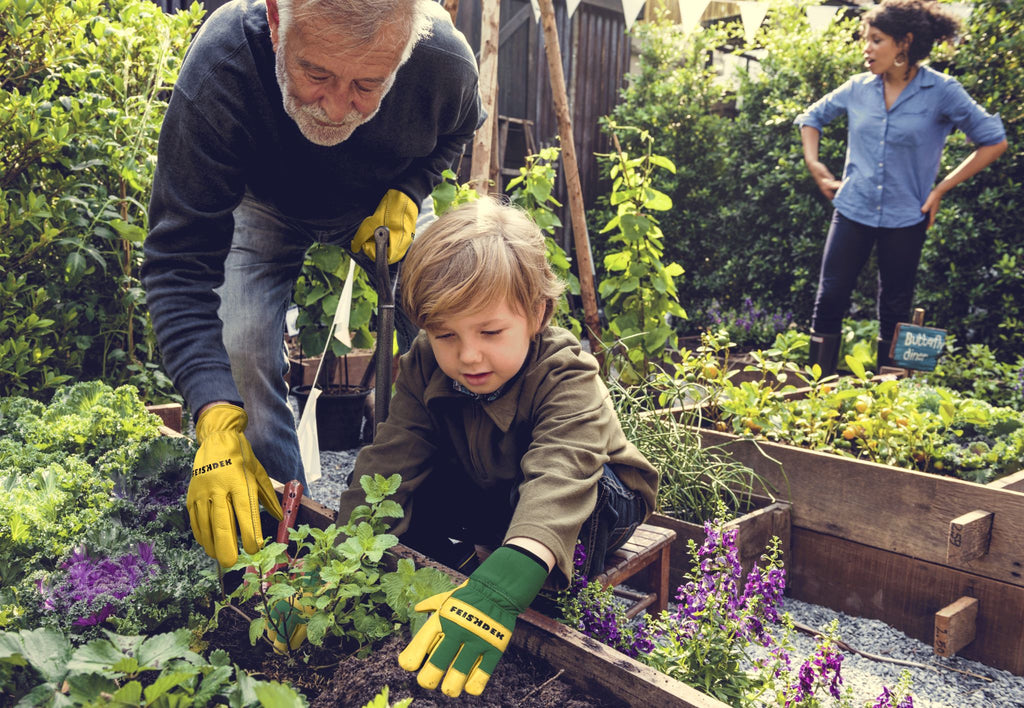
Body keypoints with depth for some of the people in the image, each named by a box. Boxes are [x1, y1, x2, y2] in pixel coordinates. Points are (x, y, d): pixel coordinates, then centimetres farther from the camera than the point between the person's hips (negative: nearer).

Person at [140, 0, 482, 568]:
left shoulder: (447, 63, -34)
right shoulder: (216, 72, -41)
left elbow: (457, 129, -5)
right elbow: (179, 262, -41)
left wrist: (408, 193, -25)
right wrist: (217, 421, -52)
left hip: (382, 205, 2)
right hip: (266, 207, -1)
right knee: (244, 346, -20)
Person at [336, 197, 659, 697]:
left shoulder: (568, 379, -35)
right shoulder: (424, 369, -19)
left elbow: (560, 479, -52)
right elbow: (387, 465, -24)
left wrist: (500, 589, -69)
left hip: (596, 502, -4)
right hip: (487, 495, 5)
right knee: (421, 487, -19)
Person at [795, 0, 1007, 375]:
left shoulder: (942, 91, -7)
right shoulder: (858, 88, 2)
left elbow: (994, 141, -2)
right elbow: (811, 118, 18)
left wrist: (941, 188, -5)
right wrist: (815, 166, 6)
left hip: (905, 219, -2)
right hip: (853, 211, 2)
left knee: (894, 312, 9)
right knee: (829, 301, -1)